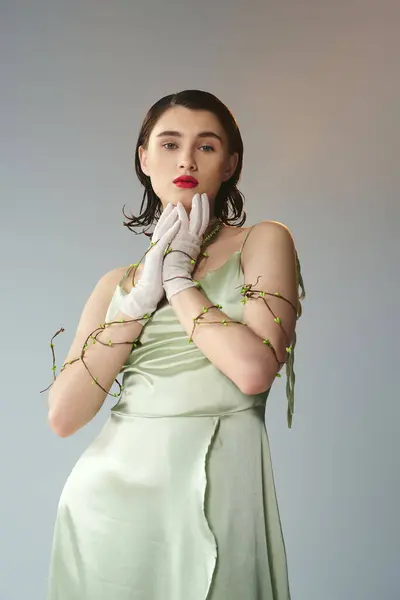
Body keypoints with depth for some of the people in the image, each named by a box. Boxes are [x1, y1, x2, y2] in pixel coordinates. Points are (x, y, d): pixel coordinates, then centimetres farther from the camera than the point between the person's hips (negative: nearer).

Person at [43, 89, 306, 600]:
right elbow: (63, 415, -1)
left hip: (215, 488, -3)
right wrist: (140, 295, -6)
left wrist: (178, 279, -6)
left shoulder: (263, 242, 1)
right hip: (107, 488, 3)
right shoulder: (117, 283, 11)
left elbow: (254, 369, -16)